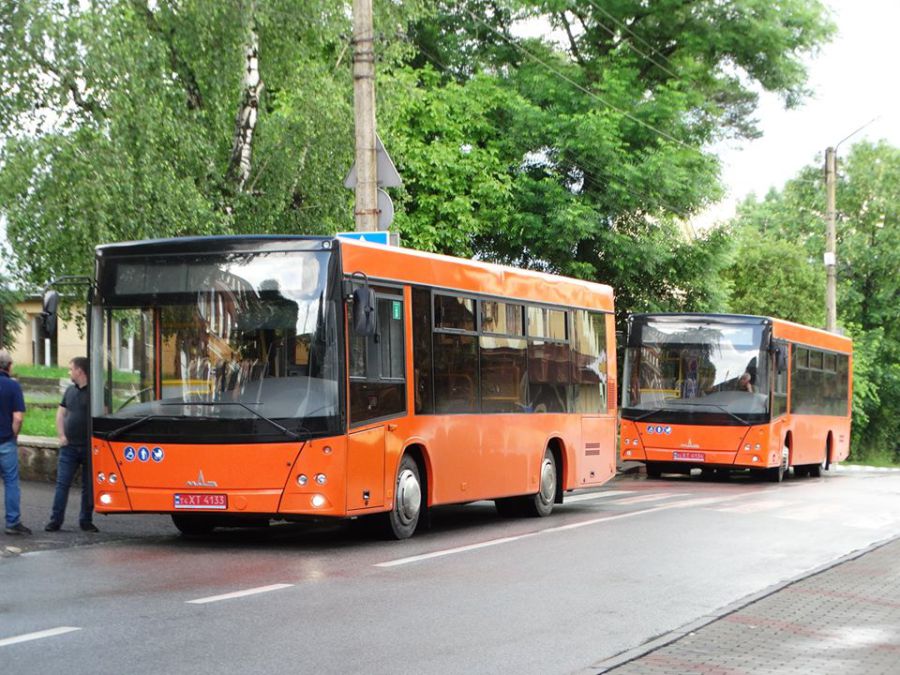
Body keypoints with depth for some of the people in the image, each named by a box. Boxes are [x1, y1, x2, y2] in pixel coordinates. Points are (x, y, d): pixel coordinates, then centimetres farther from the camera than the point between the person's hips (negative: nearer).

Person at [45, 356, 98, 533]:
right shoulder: (70, 391, 11)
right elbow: (60, 413, 17)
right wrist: (61, 435, 5)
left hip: (89, 447, -4)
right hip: (69, 446, 4)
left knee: (89, 486, 5)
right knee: (62, 484, -1)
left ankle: (86, 521, 14)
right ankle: (55, 520, 2)